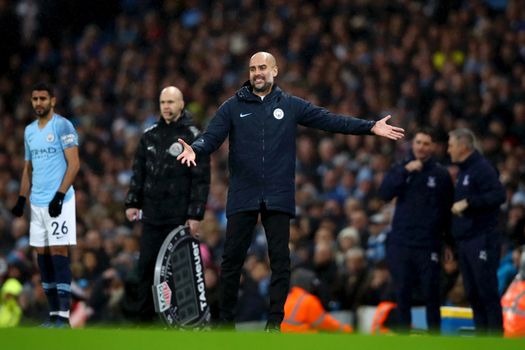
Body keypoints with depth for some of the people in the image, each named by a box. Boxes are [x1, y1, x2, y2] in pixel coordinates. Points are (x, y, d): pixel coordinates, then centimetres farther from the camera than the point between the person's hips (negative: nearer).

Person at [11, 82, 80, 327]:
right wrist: (21, 199, 15)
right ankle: (53, 314, 11)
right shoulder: (29, 131, 15)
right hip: (37, 203, 7)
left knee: (58, 253, -10)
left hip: (59, 202, -7)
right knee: (42, 256, 6)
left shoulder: (62, 126, -7)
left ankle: (63, 316, -11)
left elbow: (74, 164, -12)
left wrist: (59, 195, -20)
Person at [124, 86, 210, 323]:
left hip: (180, 217, -4)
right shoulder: (150, 136, 13)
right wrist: (132, 202, 8)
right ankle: (140, 317, 6)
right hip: (152, 215, 4)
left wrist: (196, 215, -10)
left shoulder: (193, 137, -2)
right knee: (145, 266, 2)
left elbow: (201, 179, -5)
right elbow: (139, 172, 17)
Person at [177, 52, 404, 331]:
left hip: (278, 198, 0)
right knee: (232, 258, 2)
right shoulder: (233, 107, 5)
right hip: (242, 197, 0)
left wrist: (371, 127, -4)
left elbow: (331, 121, 4)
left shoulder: (291, 106, 7)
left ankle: (274, 321, 5)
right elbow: (211, 138, -3)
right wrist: (195, 149, -26)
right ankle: (225, 320, 11)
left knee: (280, 259, -1)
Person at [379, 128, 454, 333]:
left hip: (429, 246, -2)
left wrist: (450, 243, 2)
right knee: (402, 294, 3)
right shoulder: (400, 170, 9)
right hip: (400, 244, 2)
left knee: (431, 293, -1)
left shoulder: (441, 174, 4)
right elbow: (385, 193, -7)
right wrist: (406, 171, -16)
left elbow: (449, 209, 5)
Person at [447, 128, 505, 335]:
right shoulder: (462, 172, 19)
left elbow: (498, 195, -21)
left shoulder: (482, 168, -10)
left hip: (482, 241, -9)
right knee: (473, 293, 9)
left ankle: (495, 338, -7)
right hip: (464, 241, 9)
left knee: (487, 291, -8)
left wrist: (467, 202, -22)